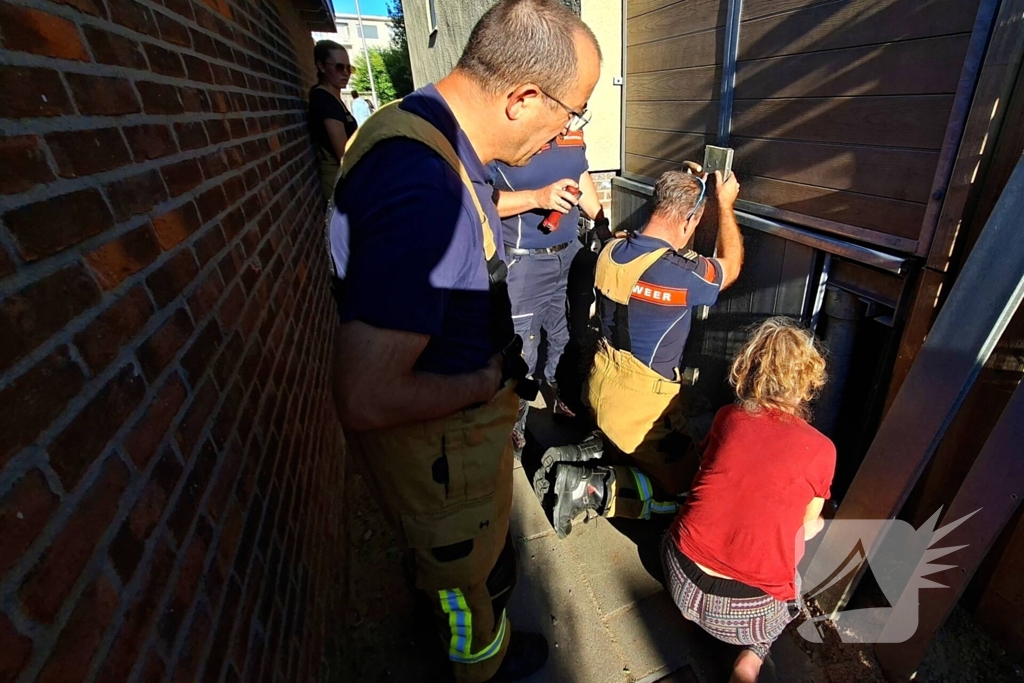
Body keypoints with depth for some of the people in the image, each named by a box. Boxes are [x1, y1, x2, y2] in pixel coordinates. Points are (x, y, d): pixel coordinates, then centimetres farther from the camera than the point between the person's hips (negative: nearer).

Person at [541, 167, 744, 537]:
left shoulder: (611, 250, -6)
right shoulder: (682, 274, -23)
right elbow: (731, 266, 1)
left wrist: (685, 188, 24)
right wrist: (725, 204, 12)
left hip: (602, 386, 7)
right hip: (639, 406, -7)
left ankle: (591, 450, 9)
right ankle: (595, 487, -6)